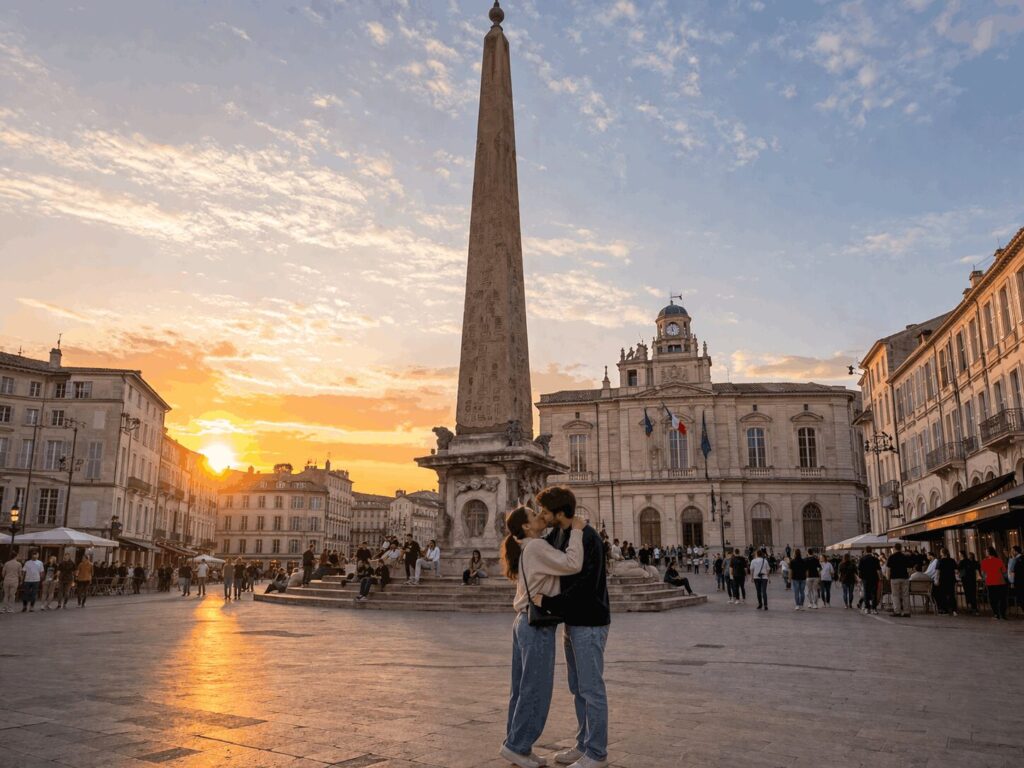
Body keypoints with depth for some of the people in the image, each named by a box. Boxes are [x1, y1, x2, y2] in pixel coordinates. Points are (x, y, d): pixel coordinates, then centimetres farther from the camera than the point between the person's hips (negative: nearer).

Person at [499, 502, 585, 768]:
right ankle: (516, 745, 8)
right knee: (537, 689, 0)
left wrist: (563, 527, 7)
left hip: (525, 623, 10)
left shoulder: (527, 549, 12)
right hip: (538, 626, -10)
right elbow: (573, 564, -26)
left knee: (523, 687, 14)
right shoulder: (536, 547, -17)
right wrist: (576, 530, -18)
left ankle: (517, 744, 22)